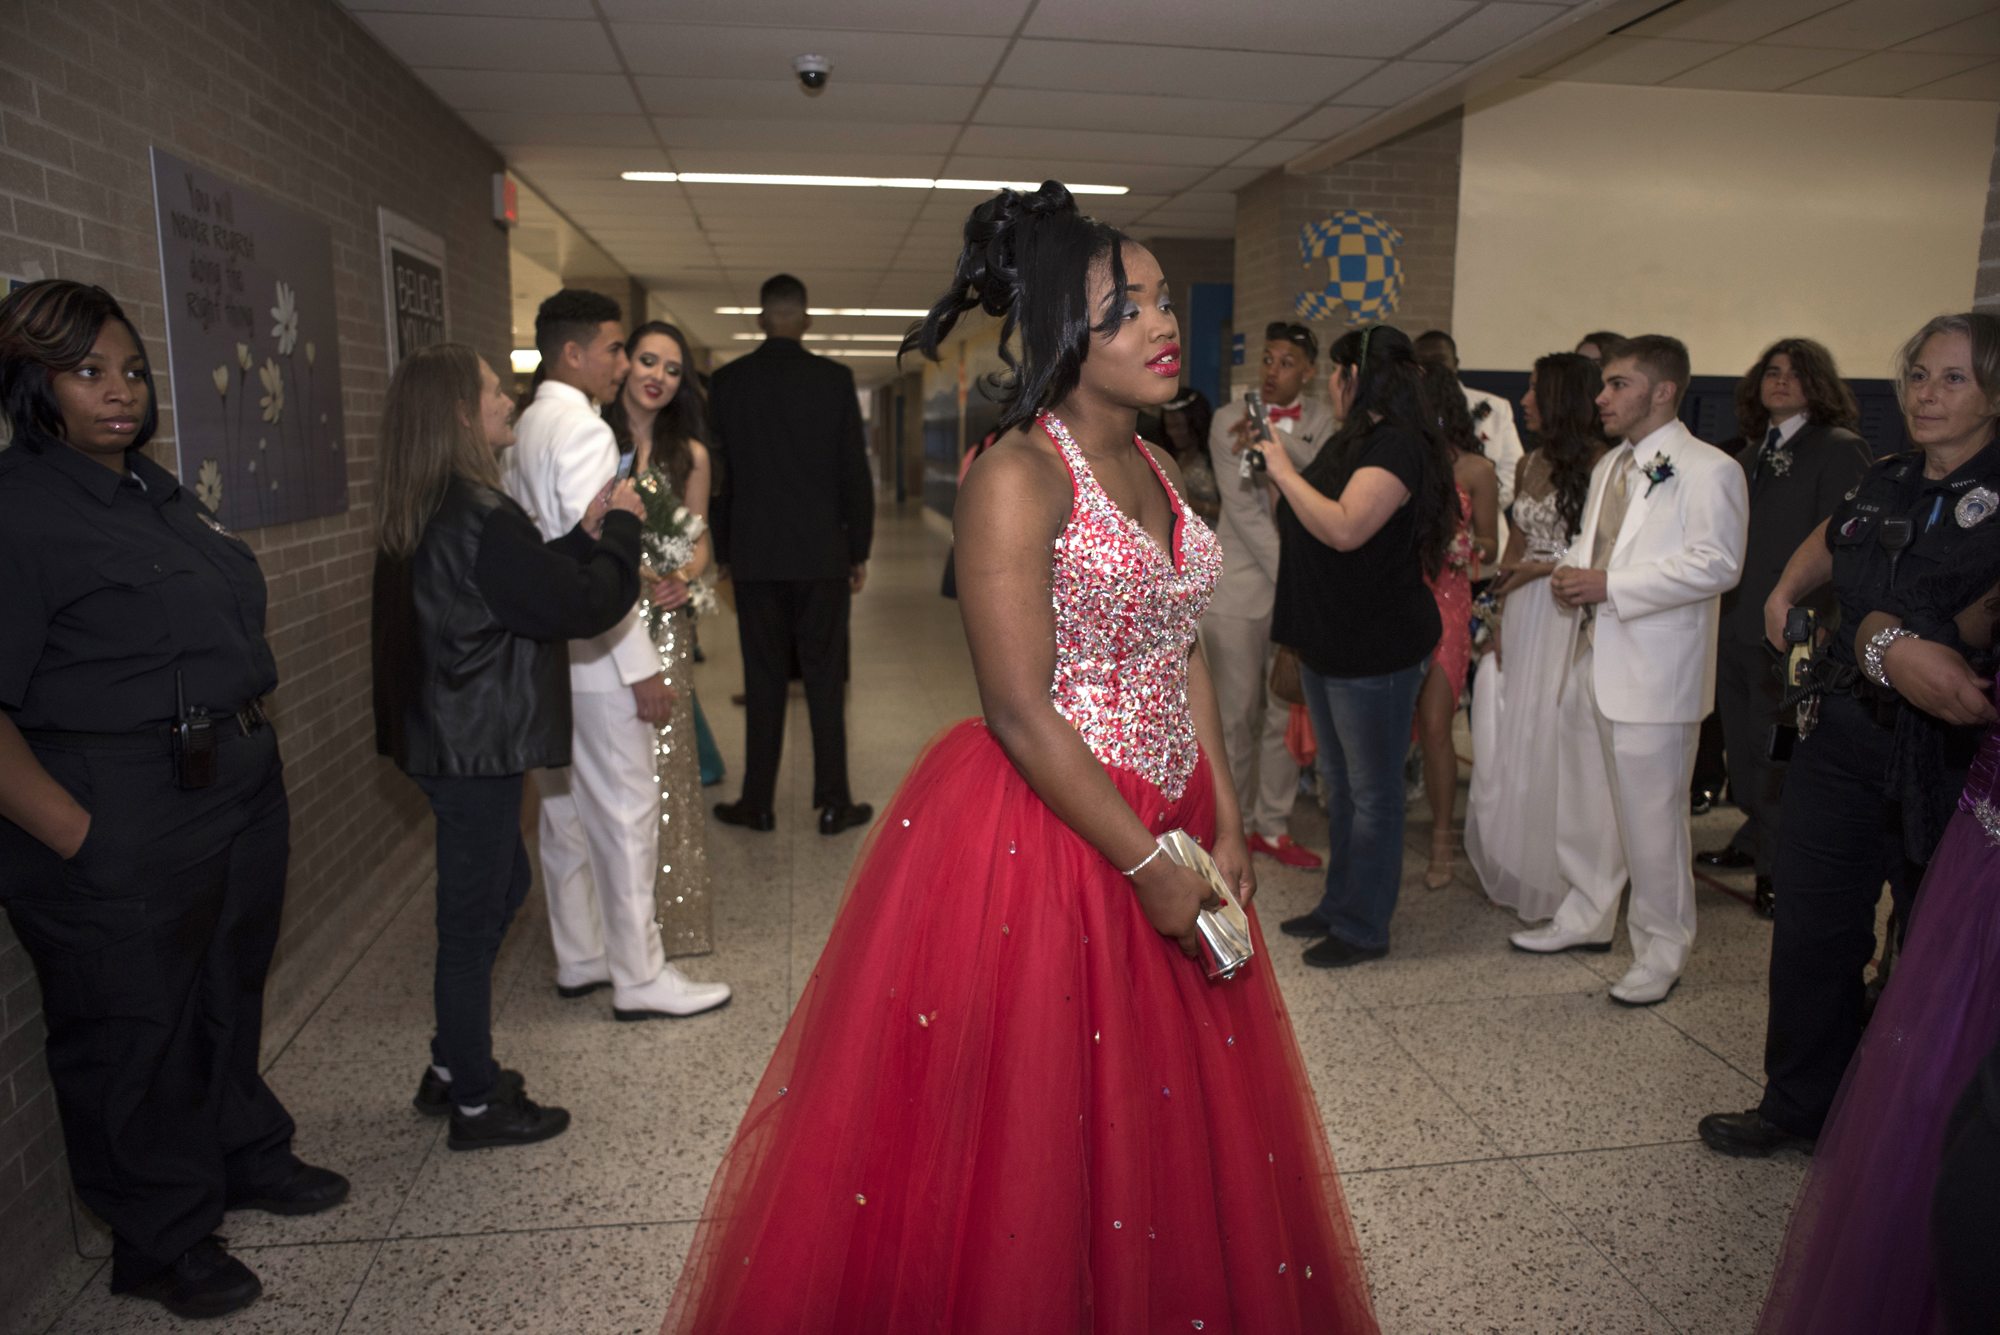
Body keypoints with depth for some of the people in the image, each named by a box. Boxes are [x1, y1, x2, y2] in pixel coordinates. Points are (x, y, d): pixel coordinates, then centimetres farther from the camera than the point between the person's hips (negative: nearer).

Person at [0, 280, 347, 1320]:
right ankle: (163, 1244, 28)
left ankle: (247, 1158, 44)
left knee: (230, 992, 23)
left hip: (237, 796, 8)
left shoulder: (156, 490, 11)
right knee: (138, 1034, 9)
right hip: (123, 835, -8)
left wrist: (252, 766, 15)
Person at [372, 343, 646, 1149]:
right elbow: (585, 606, -21)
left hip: (453, 740, 10)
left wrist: (584, 535, 8)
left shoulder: (430, 512, 8)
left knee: (502, 885, 23)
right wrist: (621, 530, -7)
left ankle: (453, 1067, 35)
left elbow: (527, 584, 16)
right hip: (478, 750, -10)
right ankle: (475, 1106, 20)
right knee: (473, 918, 3)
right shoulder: (476, 519, -23)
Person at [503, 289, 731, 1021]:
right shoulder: (584, 429, -16)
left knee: (566, 813, 16)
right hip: (595, 657, -10)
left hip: (547, 652, 10)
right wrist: (641, 669, -20)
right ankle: (640, 978, 11)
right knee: (626, 819, 0)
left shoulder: (525, 430, 13)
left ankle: (578, 960, 29)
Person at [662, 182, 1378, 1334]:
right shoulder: (1018, 477, -16)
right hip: (1037, 837, -8)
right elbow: (1021, 715, -20)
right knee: (1027, 1137, 8)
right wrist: (1148, 866, -15)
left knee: (1164, 1128, 22)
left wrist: (1225, 829, 4)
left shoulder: (1153, 466, 9)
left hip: (1166, 823, 8)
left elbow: (1185, 655, 10)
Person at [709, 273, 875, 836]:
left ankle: (758, 802, 15)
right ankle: (833, 803, 10)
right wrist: (859, 550, 5)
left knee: (763, 679, 8)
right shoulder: (834, 378, -3)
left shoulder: (728, 381, 0)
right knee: (825, 679, 5)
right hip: (822, 554, -1)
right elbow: (854, 471, -3)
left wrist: (722, 551, 12)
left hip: (755, 556, 1)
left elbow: (718, 471, 4)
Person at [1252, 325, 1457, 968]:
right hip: (1328, 642, 10)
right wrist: (1273, 468, 7)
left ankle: (1364, 928, 14)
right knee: (1339, 783, 19)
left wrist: (1285, 472, -20)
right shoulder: (1349, 438, 12)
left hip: (1377, 647, -10)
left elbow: (1344, 529, -30)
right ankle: (1339, 904, 32)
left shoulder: (1397, 445, -18)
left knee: (1372, 792, 3)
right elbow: (1308, 522, 15)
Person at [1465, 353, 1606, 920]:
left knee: (1556, 740, -1)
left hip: (1570, 617, -7)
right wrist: (1501, 618, 9)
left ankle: (1559, 883, 15)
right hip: (1525, 614, 7)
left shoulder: (1601, 464, -11)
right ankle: (1514, 869, 23)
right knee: (1514, 739, 10)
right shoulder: (1531, 464, 12)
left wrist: (1544, 568, -14)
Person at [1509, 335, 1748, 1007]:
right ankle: (1587, 917, 35)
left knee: (1651, 817, 1)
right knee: (1582, 804, 17)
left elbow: (1716, 563, -19)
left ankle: (1662, 950, 17)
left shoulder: (1708, 469, -11)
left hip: (1653, 674, -8)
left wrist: (1610, 586, -22)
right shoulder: (1608, 467, 16)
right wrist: (1569, 575, 1)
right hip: (1591, 659, 8)